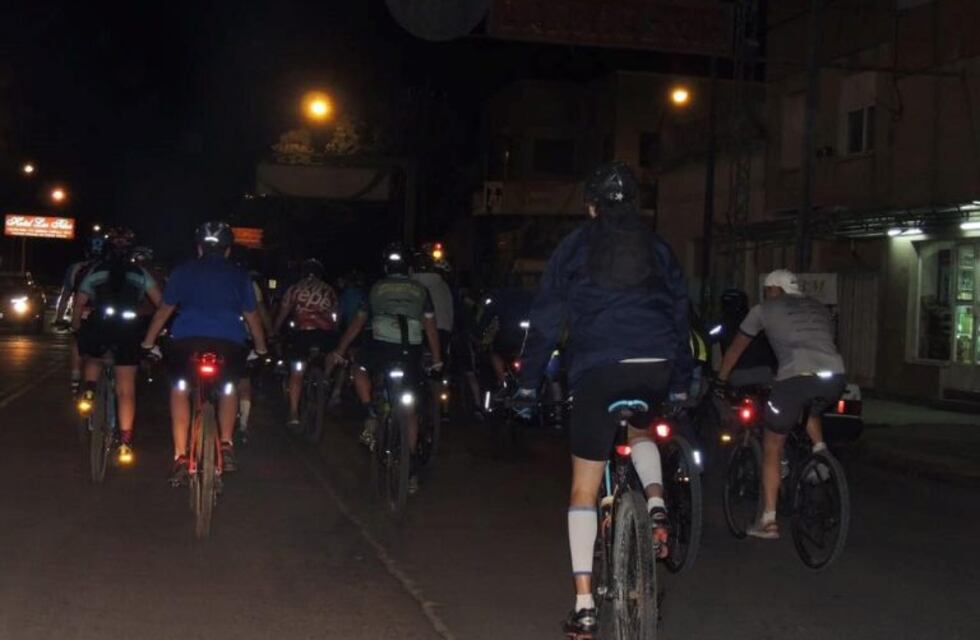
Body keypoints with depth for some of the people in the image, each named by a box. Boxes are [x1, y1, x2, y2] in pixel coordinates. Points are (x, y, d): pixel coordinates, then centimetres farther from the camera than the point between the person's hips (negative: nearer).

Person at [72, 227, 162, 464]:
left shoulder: (96, 271, 14)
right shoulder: (140, 274, 14)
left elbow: (79, 304, 8)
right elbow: (160, 302, 8)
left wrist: (76, 330, 21)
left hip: (98, 327, 0)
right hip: (128, 330, 0)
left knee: (93, 360, 34)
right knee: (126, 389, 2)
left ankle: (89, 390, 6)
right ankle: (125, 443, -4)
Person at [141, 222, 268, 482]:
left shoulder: (184, 271, 19)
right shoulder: (239, 275, 20)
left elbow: (164, 311, 23)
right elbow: (252, 316, 26)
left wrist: (147, 343, 33)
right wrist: (261, 348, 39)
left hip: (187, 340, -1)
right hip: (230, 342, 1)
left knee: (179, 389, 20)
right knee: (228, 388, 28)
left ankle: (181, 456, 10)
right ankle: (226, 445, 17)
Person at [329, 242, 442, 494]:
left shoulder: (377, 288, 15)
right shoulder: (420, 290, 17)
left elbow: (358, 322, 19)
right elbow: (430, 326, 11)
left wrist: (340, 352, 26)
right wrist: (437, 360, 16)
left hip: (382, 345, -1)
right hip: (412, 351, 2)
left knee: (360, 371, 31)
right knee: (410, 408, 12)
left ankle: (370, 416, 8)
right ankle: (410, 469, 12)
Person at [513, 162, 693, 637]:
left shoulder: (575, 247, 13)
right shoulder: (657, 248, 19)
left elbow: (546, 320, 10)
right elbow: (681, 315, 20)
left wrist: (528, 382, 16)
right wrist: (681, 384, 27)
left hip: (597, 369, -2)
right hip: (656, 368, 3)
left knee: (584, 488, 7)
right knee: (638, 429, 36)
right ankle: (656, 502, 7)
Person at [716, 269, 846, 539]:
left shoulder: (764, 309, 19)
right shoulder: (819, 308, 29)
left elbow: (736, 348, 28)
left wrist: (720, 380, 42)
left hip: (796, 377, -4)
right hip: (834, 376, 5)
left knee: (772, 449, 11)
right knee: (811, 412, 40)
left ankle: (768, 521, 9)